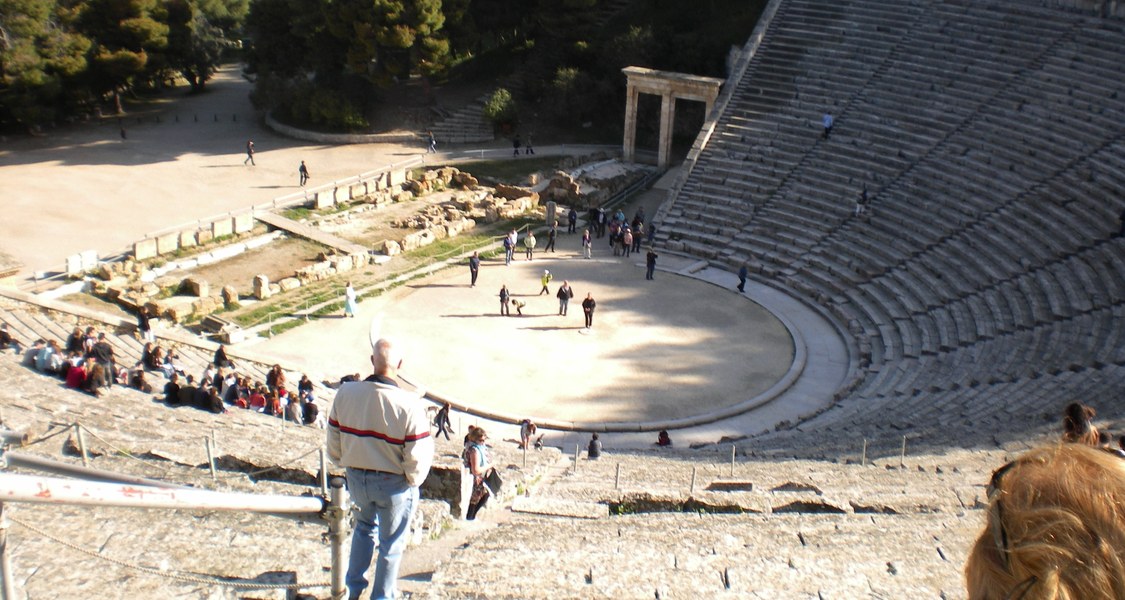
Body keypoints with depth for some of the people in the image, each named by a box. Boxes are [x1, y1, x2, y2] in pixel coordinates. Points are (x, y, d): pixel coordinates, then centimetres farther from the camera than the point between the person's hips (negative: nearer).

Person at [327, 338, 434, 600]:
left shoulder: (345, 393, -13)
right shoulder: (409, 404, -25)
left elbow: (333, 441, -1)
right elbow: (418, 457, -21)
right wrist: (413, 480, -1)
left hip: (356, 478, 4)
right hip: (394, 483, -4)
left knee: (365, 524, 32)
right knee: (391, 544, 18)